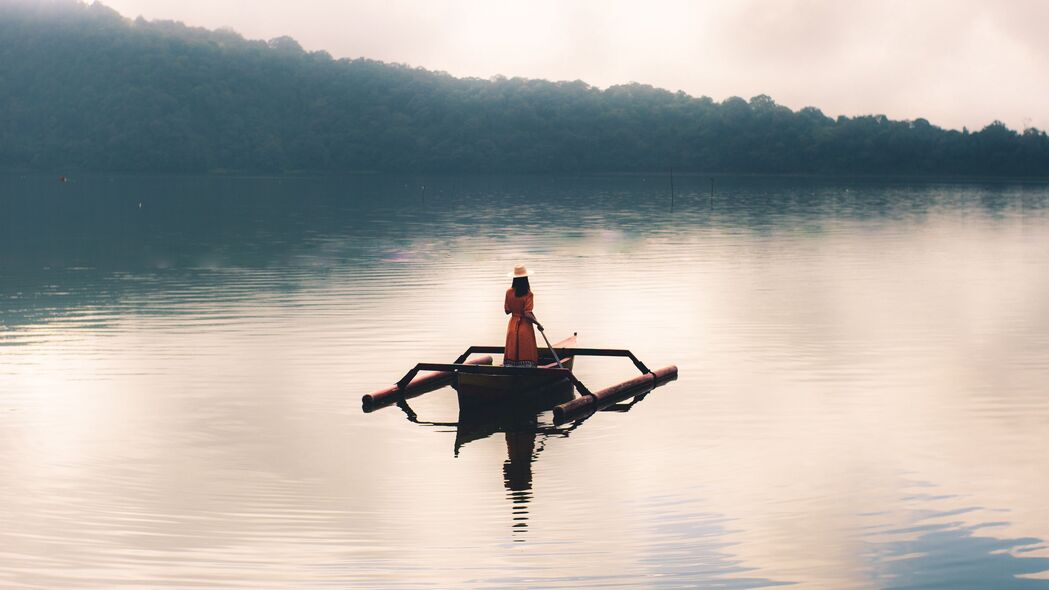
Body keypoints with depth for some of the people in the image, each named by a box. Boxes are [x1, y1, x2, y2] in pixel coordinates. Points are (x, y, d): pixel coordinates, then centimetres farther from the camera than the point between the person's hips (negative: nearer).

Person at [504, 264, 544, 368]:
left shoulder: (509, 292, -3)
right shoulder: (528, 294, -16)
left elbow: (507, 310, 4)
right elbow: (527, 314, -20)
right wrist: (538, 323, -8)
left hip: (513, 326, 4)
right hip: (525, 326, -4)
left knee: (512, 353, 9)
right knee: (525, 354, 2)